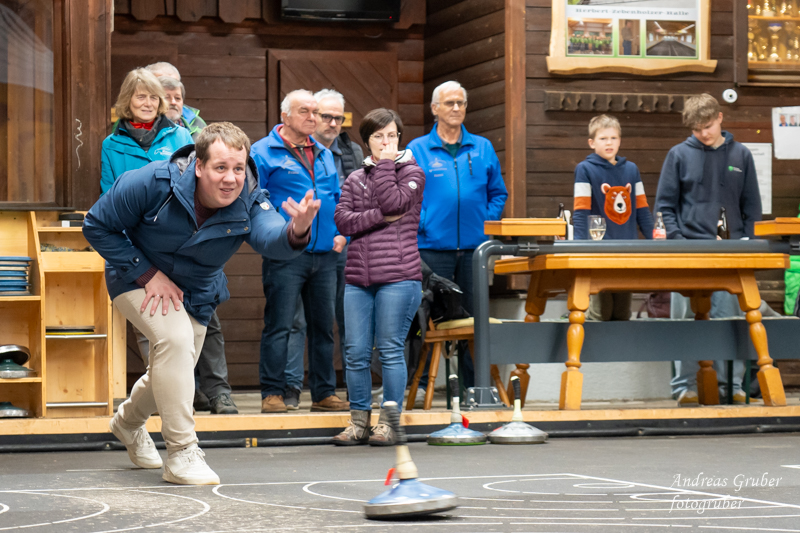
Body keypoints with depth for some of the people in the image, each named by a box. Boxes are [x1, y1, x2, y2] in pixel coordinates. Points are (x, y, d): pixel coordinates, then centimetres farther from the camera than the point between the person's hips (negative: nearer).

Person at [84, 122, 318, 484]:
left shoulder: (248, 201, -25)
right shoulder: (154, 183, -31)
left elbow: (271, 237, -46)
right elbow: (97, 226, -21)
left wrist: (296, 231, -72)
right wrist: (148, 274, -25)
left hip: (195, 293, 5)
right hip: (140, 281, -4)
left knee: (171, 376, 18)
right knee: (175, 337, -31)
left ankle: (129, 421, 54)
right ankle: (182, 454, -23)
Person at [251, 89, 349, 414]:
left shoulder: (324, 155, 18)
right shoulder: (264, 152, -2)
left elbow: (338, 199, 22)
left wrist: (341, 233, 8)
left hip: (325, 254, 6)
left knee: (323, 325, 9)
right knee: (279, 325, -6)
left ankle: (324, 393, 16)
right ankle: (273, 393, -2)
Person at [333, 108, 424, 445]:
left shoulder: (412, 173, 7)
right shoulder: (355, 179, 17)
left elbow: (393, 203, -12)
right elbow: (342, 220, 3)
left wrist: (385, 163, -5)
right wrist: (380, 217, -9)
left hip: (398, 276, -4)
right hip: (358, 278, 4)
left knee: (391, 350, -4)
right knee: (356, 352, 2)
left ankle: (389, 421, 4)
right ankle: (359, 420, 11)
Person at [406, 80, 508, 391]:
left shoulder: (482, 149, 11)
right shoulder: (417, 150, 4)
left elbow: (498, 193, 14)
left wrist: (488, 223, 0)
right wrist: (420, 224, -11)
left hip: (474, 247, 2)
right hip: (433, 247, -2)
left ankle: (474, 384, 12)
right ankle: (422, 383, 5)